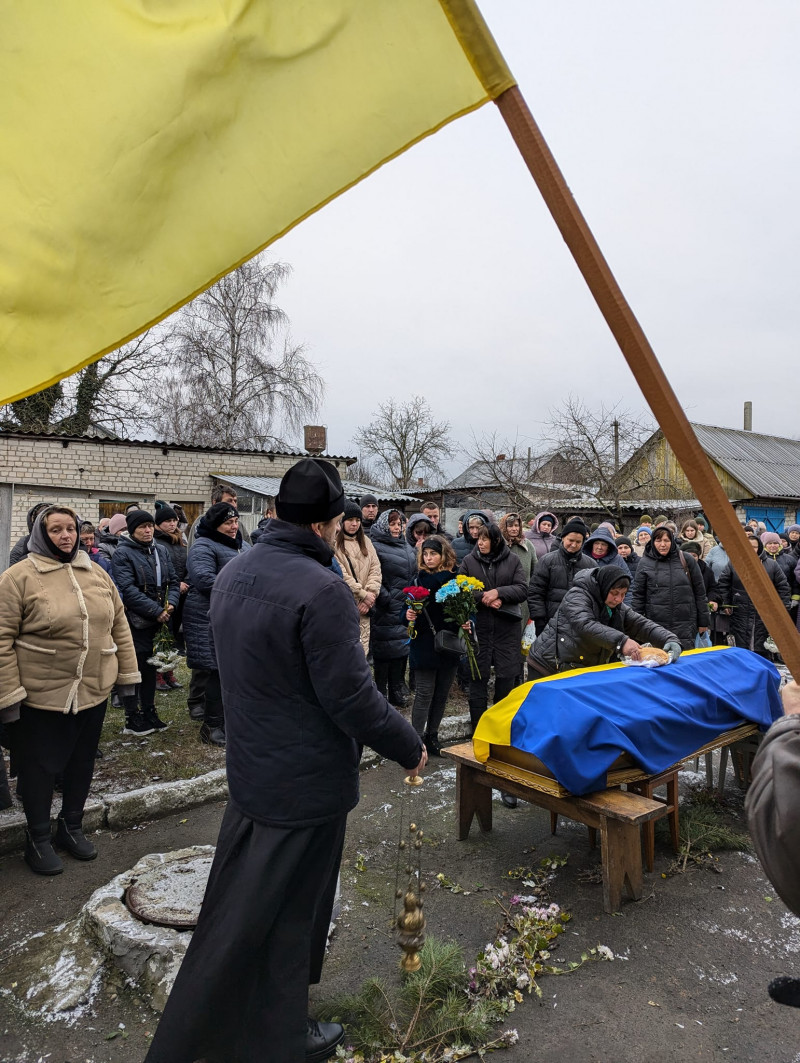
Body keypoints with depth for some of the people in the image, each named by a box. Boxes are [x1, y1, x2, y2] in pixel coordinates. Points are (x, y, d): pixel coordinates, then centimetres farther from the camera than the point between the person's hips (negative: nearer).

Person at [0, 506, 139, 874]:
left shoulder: (96, 573, 5)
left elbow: (119, 624, 10)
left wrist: (127, 672, 8)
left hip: (94, 691, 5)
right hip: (42, 695, -4)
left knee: (82, 761, 17)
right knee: (41, 767, 10)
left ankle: (72, 826, 38)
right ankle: (38, 838, 31)